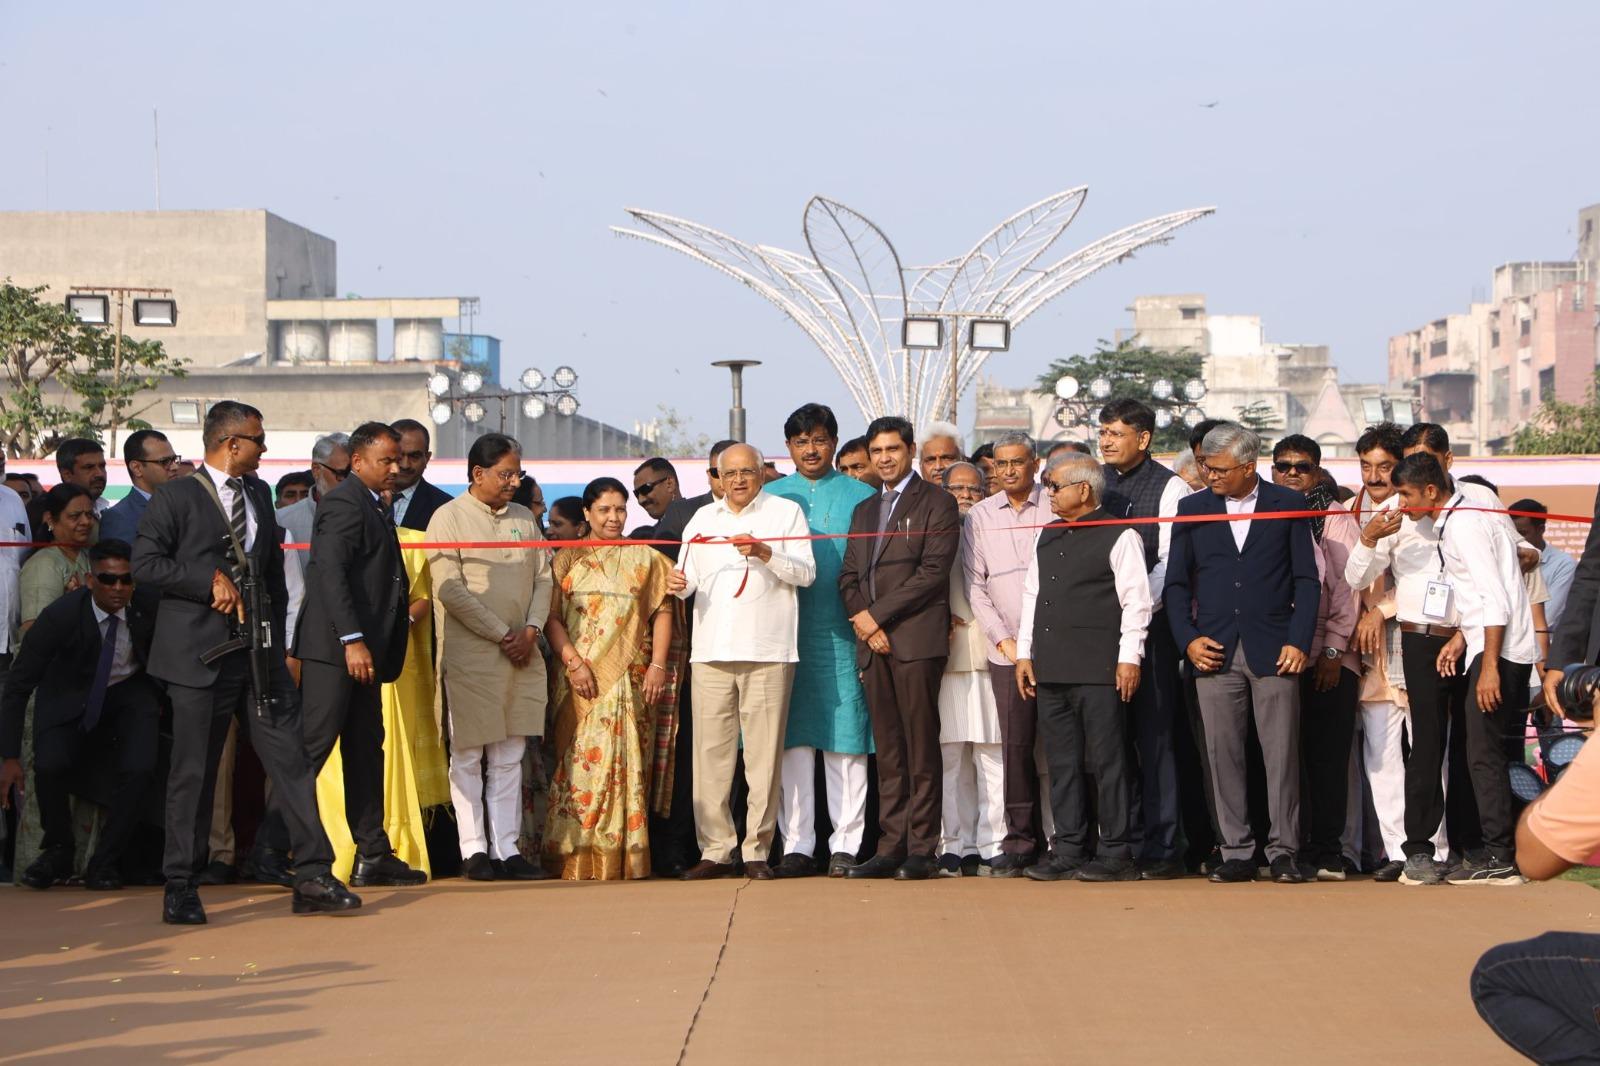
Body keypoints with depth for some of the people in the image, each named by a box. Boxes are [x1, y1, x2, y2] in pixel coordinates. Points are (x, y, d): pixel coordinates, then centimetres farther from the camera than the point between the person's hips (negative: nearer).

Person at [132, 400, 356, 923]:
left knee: (291, 758, 0)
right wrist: (211, 581, -16)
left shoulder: (258, 493, 17)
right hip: (201, 656, -6)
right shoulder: (177, 498, -4)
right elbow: (145, 562, -11)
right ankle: (179, 888, 10)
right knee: (193, 773, 0)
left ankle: (313, 878, 2)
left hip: (260, 651, 6)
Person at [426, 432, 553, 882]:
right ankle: (474, 849, 4)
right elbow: (449, 589, -11)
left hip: (521, 655, 5)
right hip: (469, 654, -5)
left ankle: (507, 849, 7)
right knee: (468, 756, -1)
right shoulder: (449, 517, -4)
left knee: (509, 758, 6)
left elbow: (543, 578, 13)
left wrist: (530, 630, -5)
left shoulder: (524, 518, 14)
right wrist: (502, 634, -12)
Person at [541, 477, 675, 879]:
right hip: (582, 680, 0)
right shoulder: (568, 559, 11)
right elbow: (552, 616, 4)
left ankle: (622, 856, -5)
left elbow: (662, 613, 8)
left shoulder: (644, 557, 12)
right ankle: (578, 857, -6)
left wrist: (658, 665, -3)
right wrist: (573, 661, -9)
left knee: (627, 765, -5)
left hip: (630, 679, 0)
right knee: (579, 762, -7)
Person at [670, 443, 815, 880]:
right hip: (711, 648, 3)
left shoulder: (786, 512, 8)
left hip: (767, 648, -3)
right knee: (711, 751, -1)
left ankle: (757, 850, 0)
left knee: (763, 753, -5)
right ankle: (715, 849, 4)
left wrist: (766, 553, -14)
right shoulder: (702, 520, 20)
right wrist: (680, 585, -2)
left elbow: (806, 572, 1)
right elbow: (687, 577, 21)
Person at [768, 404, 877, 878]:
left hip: (843, 635, -1)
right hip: (787, 633, 1)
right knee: (793, 739, 1)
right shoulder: (770, 497, 13)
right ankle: (797, 844, 5)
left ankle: (846, 844, 2)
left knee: (845, 739, -2)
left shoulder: (860, 496, 8)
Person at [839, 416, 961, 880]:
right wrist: (861, 620, -2)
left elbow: (934, 571, -10)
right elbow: (849, 575, 18)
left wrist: (877, 614, -11)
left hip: (917, 639, -6)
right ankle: (891, 846, 7)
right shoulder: (864, 511, 23)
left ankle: (921, 850, -4)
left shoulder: (936, 503, 1)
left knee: (921, 750, -5)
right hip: (872, 643, 6)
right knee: (888, 752, 6)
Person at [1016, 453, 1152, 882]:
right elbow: (1032, 594, 22)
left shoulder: (1119, 537, -4)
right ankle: (1068, 850, 13)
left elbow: (1136, 600, -6)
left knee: (1107, 762, -4)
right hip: (1051, 669, 7)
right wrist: (1024, 653, 16)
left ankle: (1116, 853, 1)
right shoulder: (1047, 537, 18)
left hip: (1098, 669, -7)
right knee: (1062, 763, 8)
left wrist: (1129, 658, -11)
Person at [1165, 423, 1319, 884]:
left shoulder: (1288, 505, 5)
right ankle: (1236, 852, 7)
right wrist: (1187, 639, -1)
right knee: (1223, 755, 1)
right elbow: (1176, 583, 12)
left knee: (1282, 754, -4)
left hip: (1273, 651, -2)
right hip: (1214, 652, 2)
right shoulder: (1193, 509, 11)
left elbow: (1307, 579, 3)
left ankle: (1283, 851, 2)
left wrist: (1298, 642, -6)